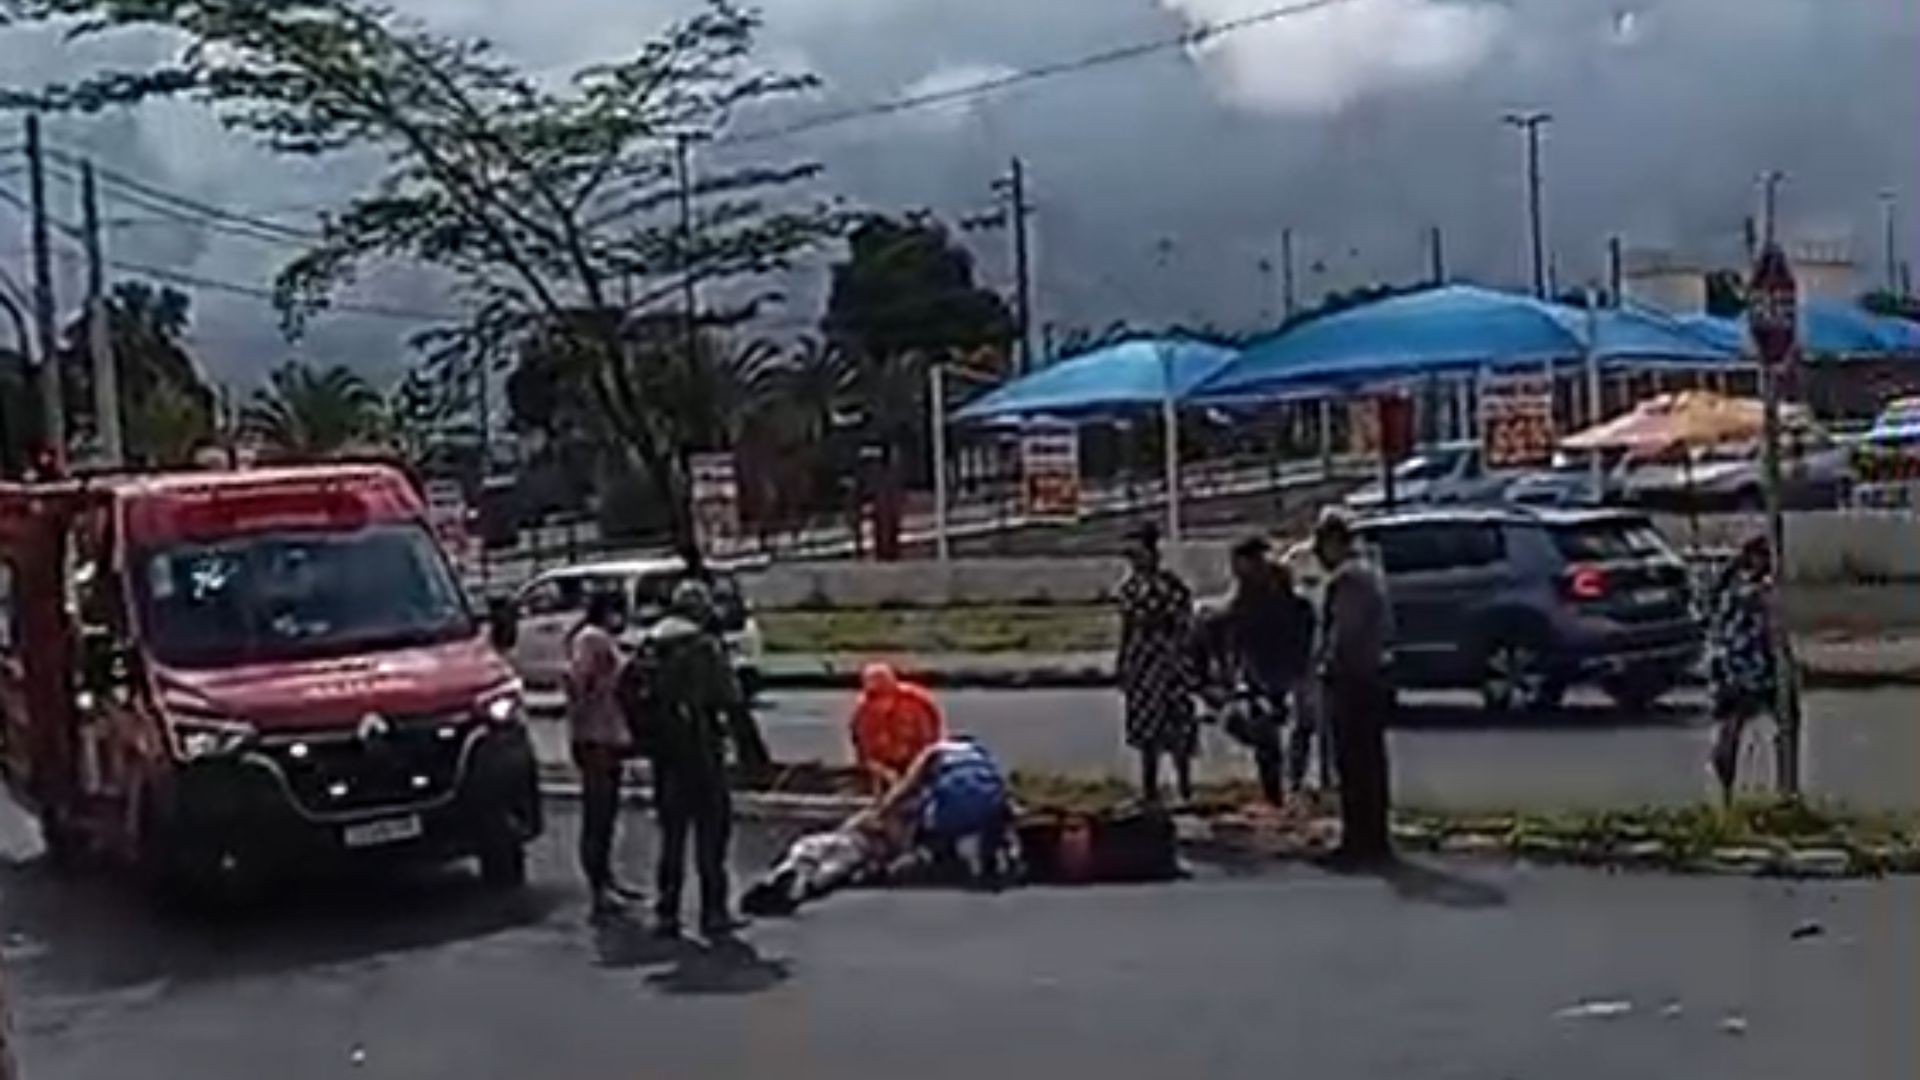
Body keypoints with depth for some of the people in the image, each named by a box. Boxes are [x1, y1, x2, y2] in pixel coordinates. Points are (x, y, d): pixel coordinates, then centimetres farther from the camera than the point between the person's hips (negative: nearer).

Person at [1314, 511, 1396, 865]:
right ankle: (1375, 839, 18)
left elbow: (1343, 633, -19)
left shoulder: (1345, 579, -14)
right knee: (1372, 761, 12)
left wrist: (1326, 666, -9)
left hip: (1350, 680, -10)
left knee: (1353, 764, -7)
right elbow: (1387, 628, 19)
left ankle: (1358, 842, -6)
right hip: (1374, 678, 10)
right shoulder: (1371, 575, 16)